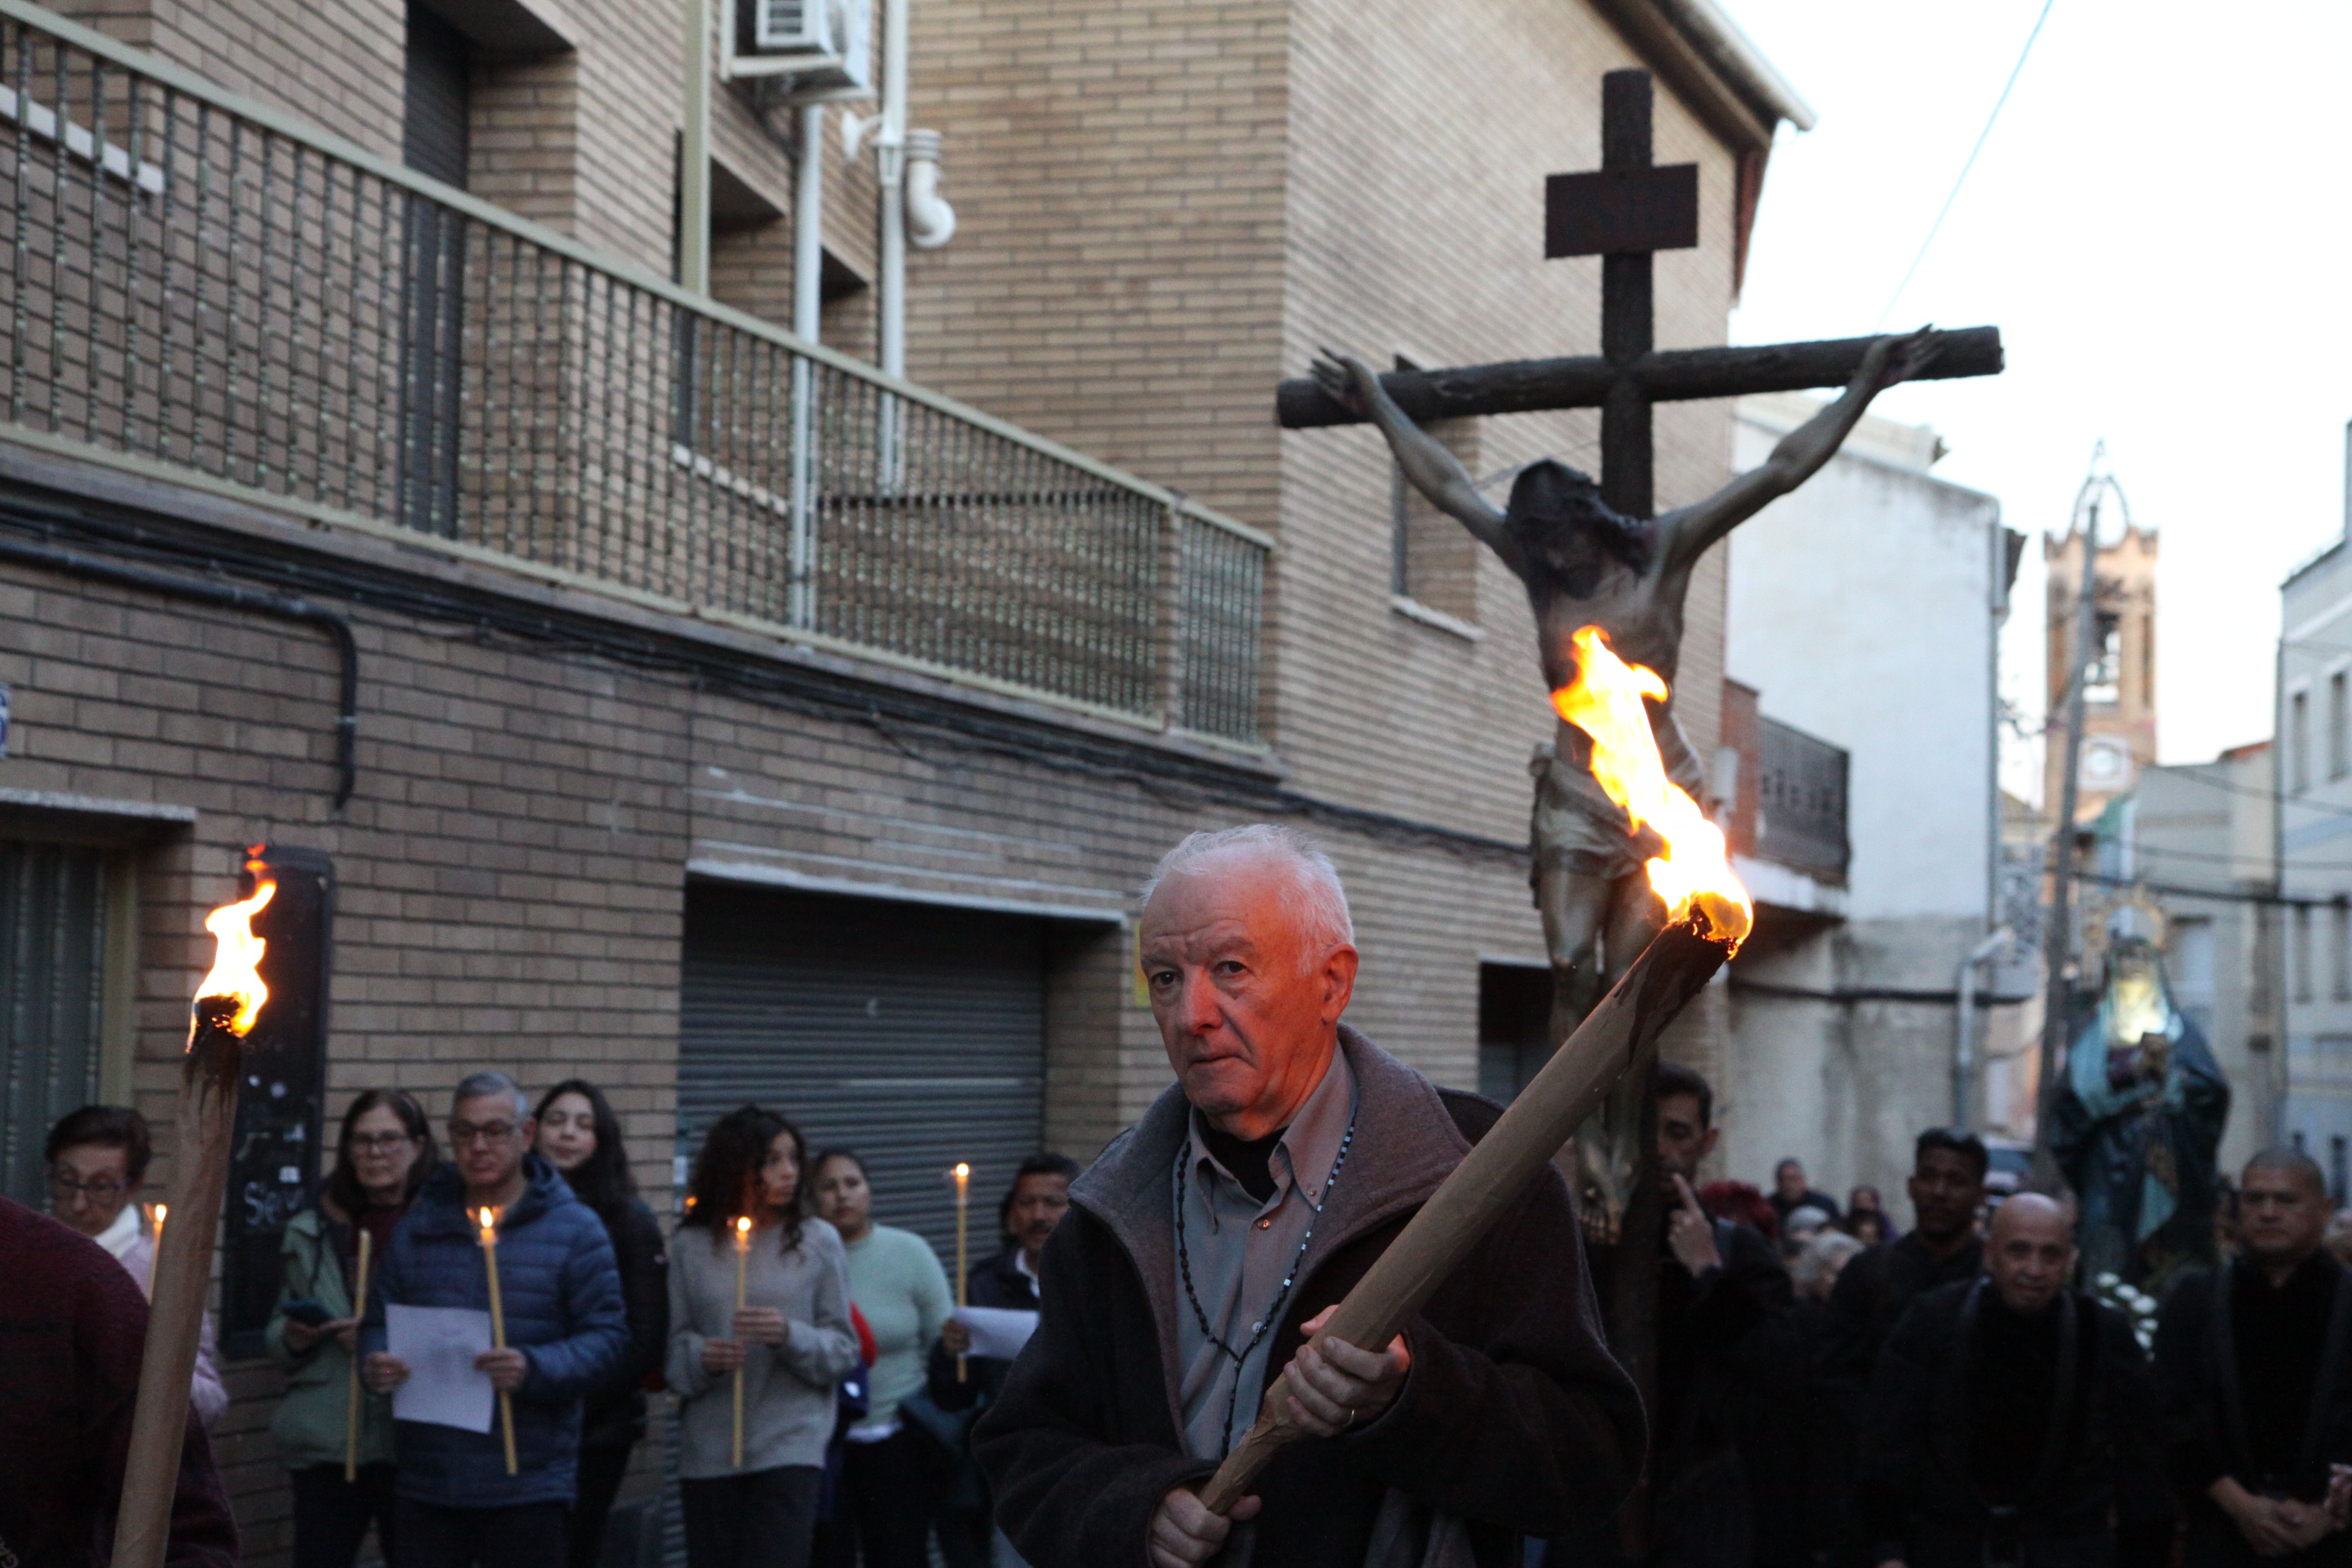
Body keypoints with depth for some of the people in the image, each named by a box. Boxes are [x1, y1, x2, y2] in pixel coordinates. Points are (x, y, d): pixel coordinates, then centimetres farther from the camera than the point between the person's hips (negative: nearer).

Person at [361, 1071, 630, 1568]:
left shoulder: (575, 1229, 1)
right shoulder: (417, 1228, 12)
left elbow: (608, 1337, -4)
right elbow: (377, 1323, 16)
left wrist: (535, 1368, -22)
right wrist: (377, 1363, -7)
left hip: (528, 1486, -3)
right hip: (425, 1484, 3)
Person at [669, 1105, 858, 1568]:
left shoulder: (818, 1242, 4)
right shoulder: (693, 1246, 6)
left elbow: (844, 1350, 3)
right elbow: (674, 1344, 6)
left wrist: (789, 1336, -15)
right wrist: (700, 1357, -16)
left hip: (791, 1446, -2)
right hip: (707, 1452, 2)